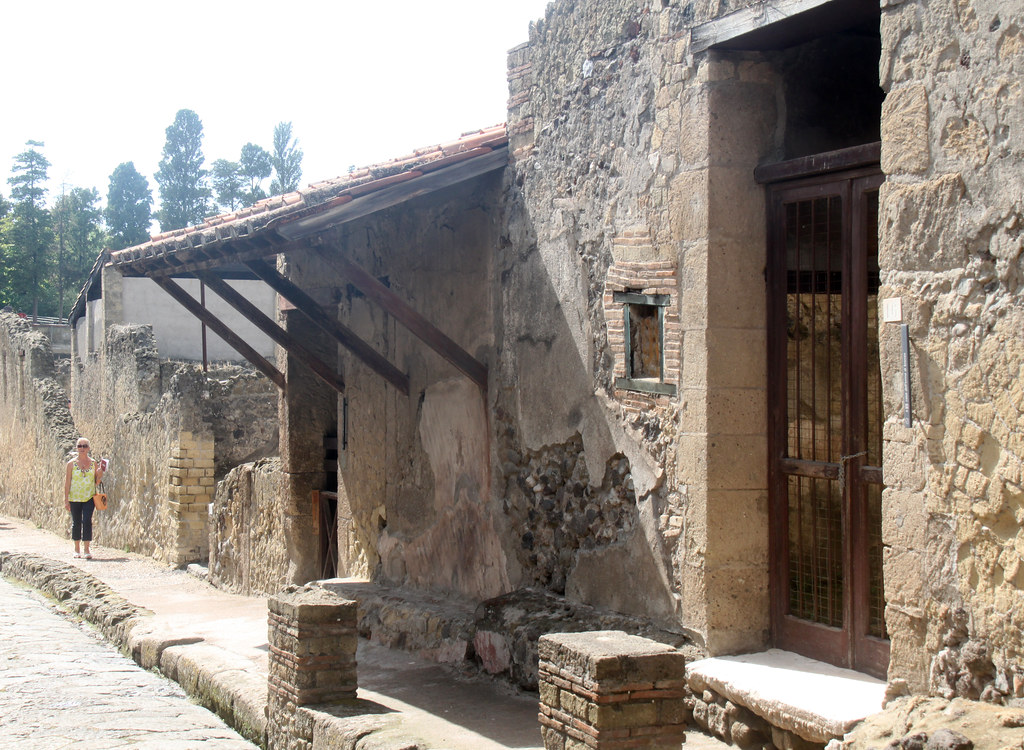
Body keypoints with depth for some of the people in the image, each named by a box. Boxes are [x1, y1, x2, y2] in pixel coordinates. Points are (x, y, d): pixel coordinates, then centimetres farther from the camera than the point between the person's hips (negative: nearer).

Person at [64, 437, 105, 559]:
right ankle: (77, 549, 20)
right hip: (74, 498, 0)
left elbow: (96, 482, 11)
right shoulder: (71, 464, 1)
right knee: (76, 522, 6)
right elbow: (67, 482, 1)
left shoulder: (93, 463, 6)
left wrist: (100, 473, -9)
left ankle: (87, 549, -9)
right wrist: (66, 500, -4)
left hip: (89, 497, 0)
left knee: (87, 521, -12)